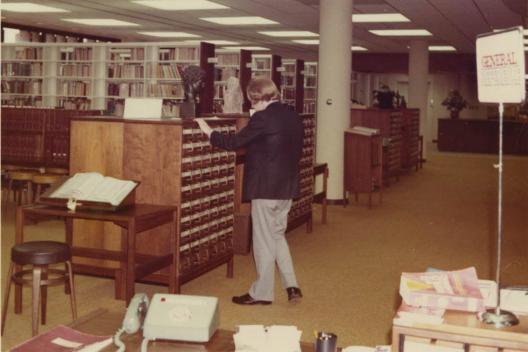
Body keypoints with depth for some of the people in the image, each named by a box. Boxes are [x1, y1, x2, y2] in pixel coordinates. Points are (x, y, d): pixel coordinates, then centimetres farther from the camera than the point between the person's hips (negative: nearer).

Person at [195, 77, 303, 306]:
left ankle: (262, 293, 13)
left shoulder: (263, 118, -17)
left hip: (265, 188, -8)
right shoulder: (293, 117, 7)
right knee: (277, 235, 19)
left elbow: (235, 142, -13)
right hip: (287, 187, 8)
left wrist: (209, 132, 1)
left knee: (263, 239, 3)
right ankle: (291, 285, 14)